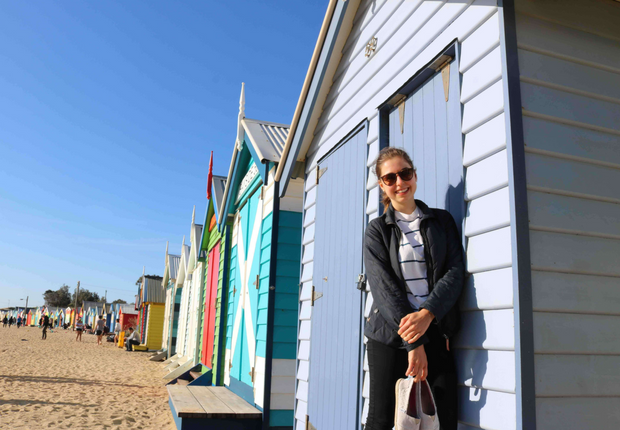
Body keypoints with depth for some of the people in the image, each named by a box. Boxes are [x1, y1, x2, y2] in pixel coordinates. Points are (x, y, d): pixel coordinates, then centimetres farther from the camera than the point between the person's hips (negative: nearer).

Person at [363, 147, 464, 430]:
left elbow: (455, 272, 0)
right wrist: (413, 343, -15)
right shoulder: (377, 230, 5)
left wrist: (427, 313, -19)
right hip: (389, 335, -1)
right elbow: (383, 287, -6)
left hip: (434, 330, 2)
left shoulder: (441, 221, 11)